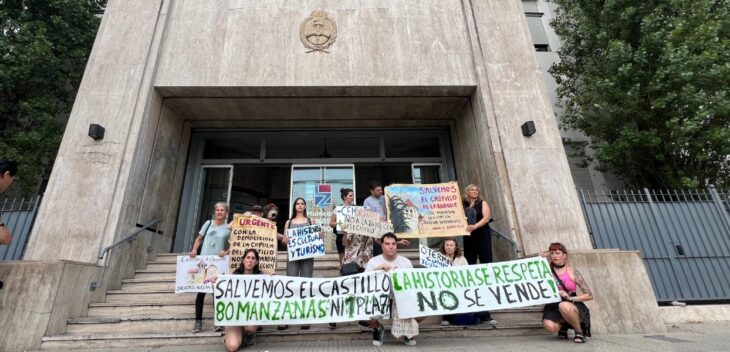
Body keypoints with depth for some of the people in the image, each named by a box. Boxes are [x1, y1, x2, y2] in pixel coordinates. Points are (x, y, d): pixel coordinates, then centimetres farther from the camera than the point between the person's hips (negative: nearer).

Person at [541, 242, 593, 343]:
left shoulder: (572, 272, -4)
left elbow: (589, 295, -4)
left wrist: (570, 298, -19)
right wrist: (544, 256, -5)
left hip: (572, 305, -2)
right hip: (553, 306, 2)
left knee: (564, 306, -38)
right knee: (549, 326, -29)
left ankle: (579, 331, -8)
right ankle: (563, 325, 9)